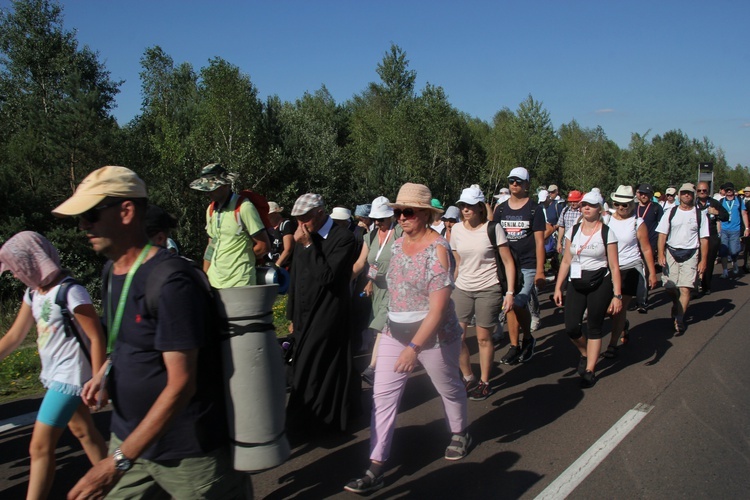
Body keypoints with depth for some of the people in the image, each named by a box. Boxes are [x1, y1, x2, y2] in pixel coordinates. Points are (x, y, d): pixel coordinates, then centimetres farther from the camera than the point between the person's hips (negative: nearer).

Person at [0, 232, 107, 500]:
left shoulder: (70, 292, -19)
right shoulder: (33, 293, 5)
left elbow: (96, 337, -17)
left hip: (70, 376, -9)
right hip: (54, 374, 9)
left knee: (40, 447, -5)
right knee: (83, 431, 19)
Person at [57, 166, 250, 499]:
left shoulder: (170, 282, -24)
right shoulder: (112, 271, 3)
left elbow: (181, 384, -24)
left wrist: (118, 462, -22)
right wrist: (104, 373, 7)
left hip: (187, 450, -7)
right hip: (128, 436, 8)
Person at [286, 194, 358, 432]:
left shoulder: (343, 237, -13)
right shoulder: (304, 238, 6)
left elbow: (327, 276, -23)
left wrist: (309, 245, -22)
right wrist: (292, 316, 17)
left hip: (328, 317, -6)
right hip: (304, 317, 6)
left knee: (311, 371, -1)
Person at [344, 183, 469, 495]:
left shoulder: (437, 248, -19)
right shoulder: (398, 244, 2)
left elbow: (438, 306, -24)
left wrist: (414, 346, -30)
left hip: (434, 335, -6)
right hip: (395, 333, 6)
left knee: (449, 388, 18)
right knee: (383, 395, -1)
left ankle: (460, 433, 47)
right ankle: (376, 468, 4)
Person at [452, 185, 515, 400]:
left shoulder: (492, 229, -8)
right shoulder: (456, 230, 4)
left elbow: (508, 263, -6)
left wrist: (510, 292, -12)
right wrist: (450, 288, 12)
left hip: (488, 290, -4)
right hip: (462, 289, 4)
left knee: (483, 338, 3)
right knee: (456, 336, 0)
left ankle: (484, 382, 22)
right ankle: (468, 378, 21)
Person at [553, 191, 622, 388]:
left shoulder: (606, 233, -6)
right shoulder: (573, 231, 6)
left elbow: (614, 267, -7)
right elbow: (566, 261, 9)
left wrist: (617, 295, -10)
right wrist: (558, 287, 6)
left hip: (599, 284, -3)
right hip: (576, 284, 4)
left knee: (594, 328, 4)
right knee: (571, 327, -3)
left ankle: (589, 370, 16)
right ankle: (585, 354, 28)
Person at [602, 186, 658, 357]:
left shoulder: (637, 223, -5)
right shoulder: (607, 220, 2)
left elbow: (646, 249, -1)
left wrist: (652, 272, -1)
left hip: (630, 269, -3)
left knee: (621, 306, -4)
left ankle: (613, 345, 3)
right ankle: (624, 325, 43)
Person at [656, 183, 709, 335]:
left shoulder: (700, 215, 2)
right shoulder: (670, 213, 4)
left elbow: (704, 239, 1)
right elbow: (662, 235, 1)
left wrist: (703, 260, -3)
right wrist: (661, 255, -8)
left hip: (690, 255, -1)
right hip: (671, 253, 1)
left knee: (685, 289, -8)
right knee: (670, 287, 3)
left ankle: (679, 321, 3)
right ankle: (677, 308, 35)